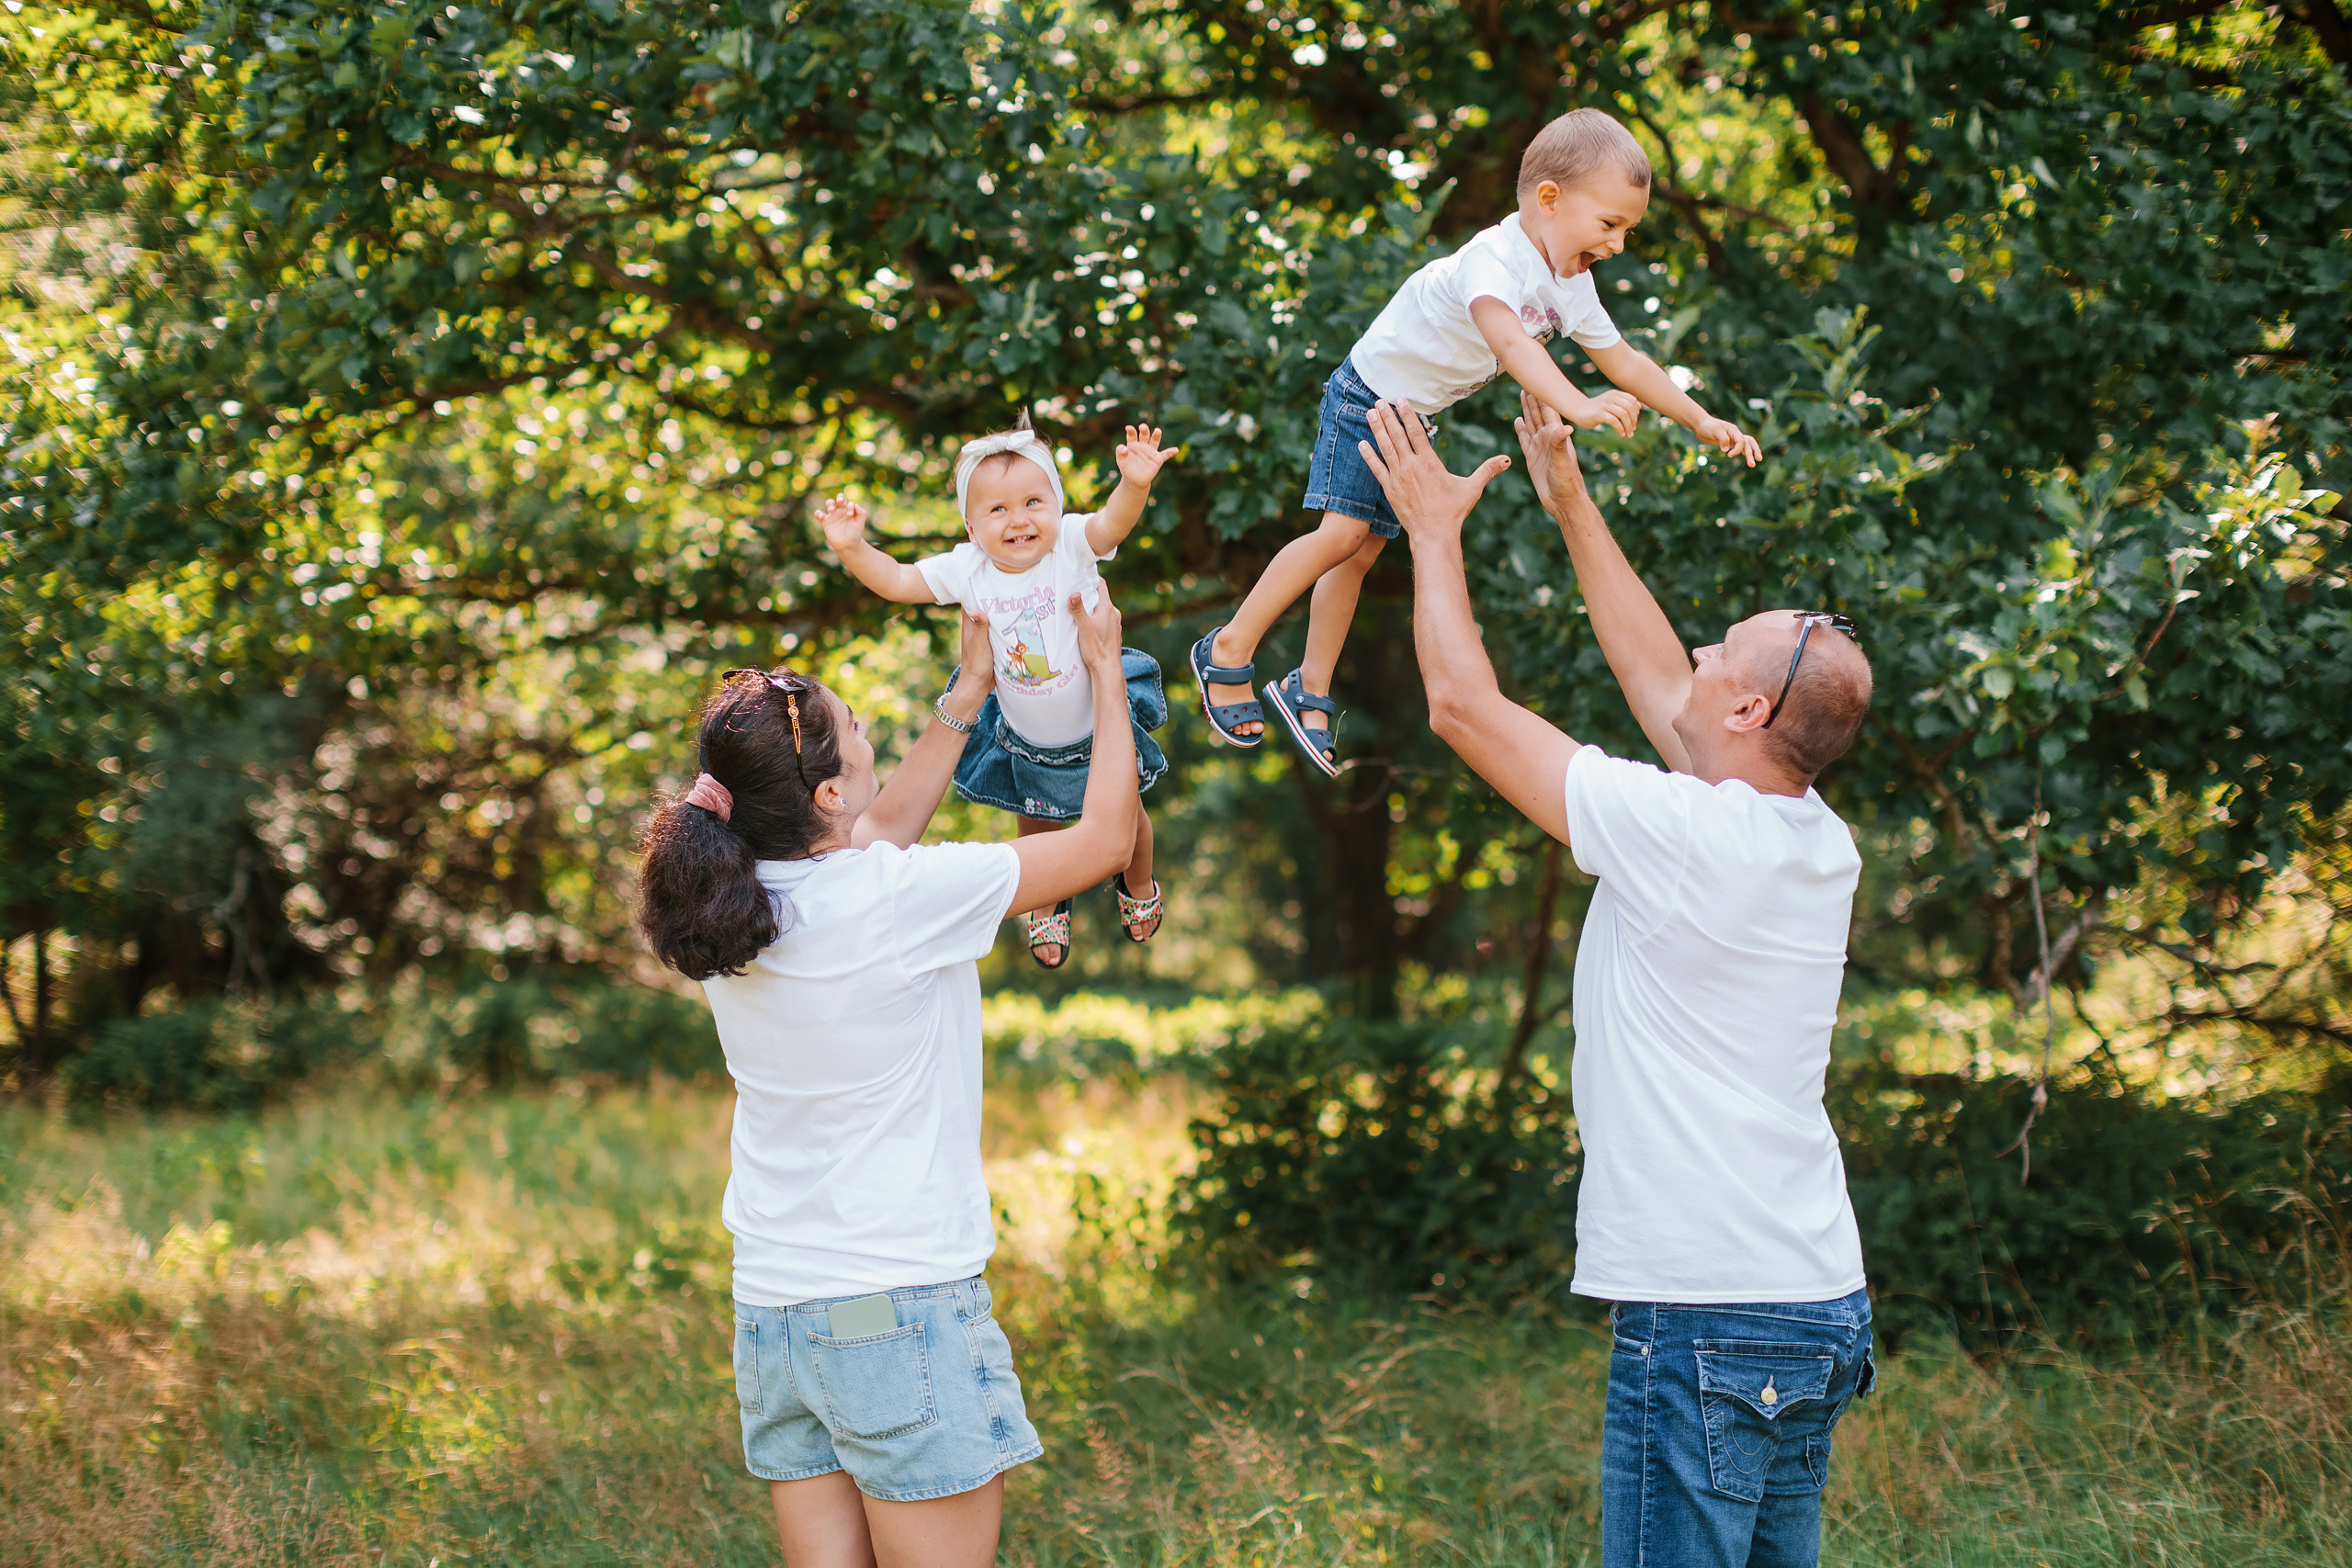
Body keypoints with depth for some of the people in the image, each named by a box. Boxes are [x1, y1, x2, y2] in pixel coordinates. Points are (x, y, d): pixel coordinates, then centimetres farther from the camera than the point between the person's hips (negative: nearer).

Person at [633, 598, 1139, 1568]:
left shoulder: (739, 899, 3)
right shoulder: (899, 898, -16)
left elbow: (882, 829, 25)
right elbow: (1106, 838, -3)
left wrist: (971, 691, 30)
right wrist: (1105, 670, 10)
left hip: (772, 1310, 7)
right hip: (901, 1307, -7)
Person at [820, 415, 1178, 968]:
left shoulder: (1071, 543, -27)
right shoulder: (968, 570, -20)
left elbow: (1113, 521, -46)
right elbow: (898, 582, -15)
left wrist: (1135, 484, -67)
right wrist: (852, 549, -33)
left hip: (1100, 726, -2)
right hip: (1025, 743, 2)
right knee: (1037, 831, 23)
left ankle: (1138, 886, 55)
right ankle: (1048, 905, 55)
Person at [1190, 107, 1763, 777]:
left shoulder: (1570, 284, -3)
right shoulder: (1494, 258, -31)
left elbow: (1624, 361, 8)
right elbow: (1510, 343, -49)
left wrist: (1702, 421, 6)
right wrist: (1578, 407, -63)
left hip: (1416, 418, 8)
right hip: (1370, 393, -8)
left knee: (1362, 551, 10)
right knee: (1342, 532, -16)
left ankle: (1310, 690, 19)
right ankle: (1230, 650, -5)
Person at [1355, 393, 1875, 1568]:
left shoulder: (1684, 833, -15)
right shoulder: (1820, 846, 8)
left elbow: (1464, 704, -7)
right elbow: (1657, 683, 22)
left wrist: (1436, 526, 7)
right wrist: (1571, 504, 28)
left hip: (1706, 1317, -9)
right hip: (1818, 1307, 9)